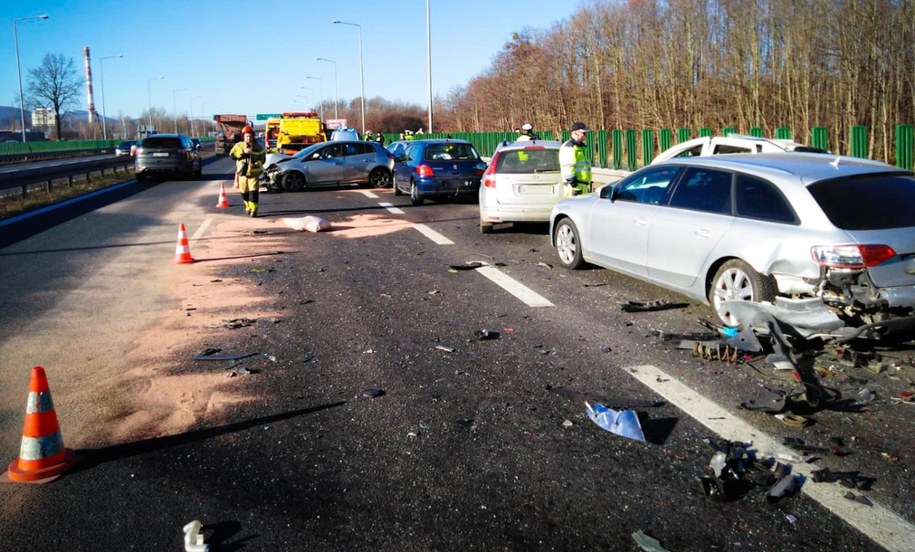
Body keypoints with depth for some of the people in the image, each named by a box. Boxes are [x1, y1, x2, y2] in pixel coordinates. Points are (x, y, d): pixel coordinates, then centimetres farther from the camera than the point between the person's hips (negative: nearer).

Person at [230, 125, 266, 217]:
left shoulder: (258, 147, 2)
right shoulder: (239, 146, 4)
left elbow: (262, 158, 1)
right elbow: (232, 155, -9)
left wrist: (256, 164, -17)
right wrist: (243, 152, -21)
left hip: (253, 173, -2)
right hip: (242, 173, 2)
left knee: (253, 192, -13)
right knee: (244, 193, 13)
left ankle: (253, 209, -11)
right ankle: (248, 207, 34)